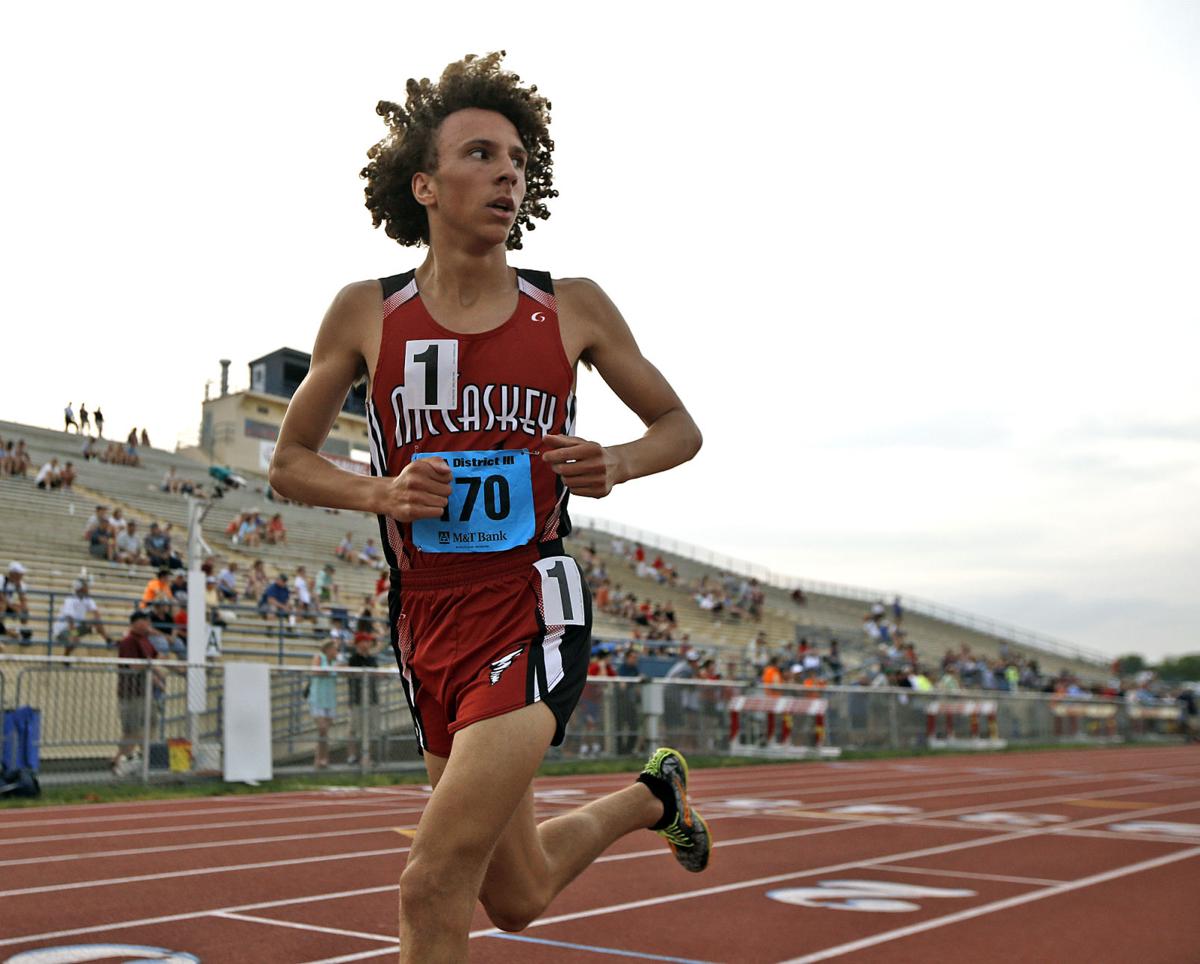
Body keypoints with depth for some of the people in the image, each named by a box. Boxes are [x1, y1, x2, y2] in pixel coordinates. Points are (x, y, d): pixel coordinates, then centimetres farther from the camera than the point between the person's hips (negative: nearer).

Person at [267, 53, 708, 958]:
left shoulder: (573, 308, -2)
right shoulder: (367, 313, -1)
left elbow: (680, 427, 9)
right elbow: (290, 462, 7)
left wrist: (616, 464, -13)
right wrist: (379, 491, -13)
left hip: (532, 619, -3)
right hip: (429, 625, 3)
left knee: (433, 886, -19)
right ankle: (653, 795, 46)